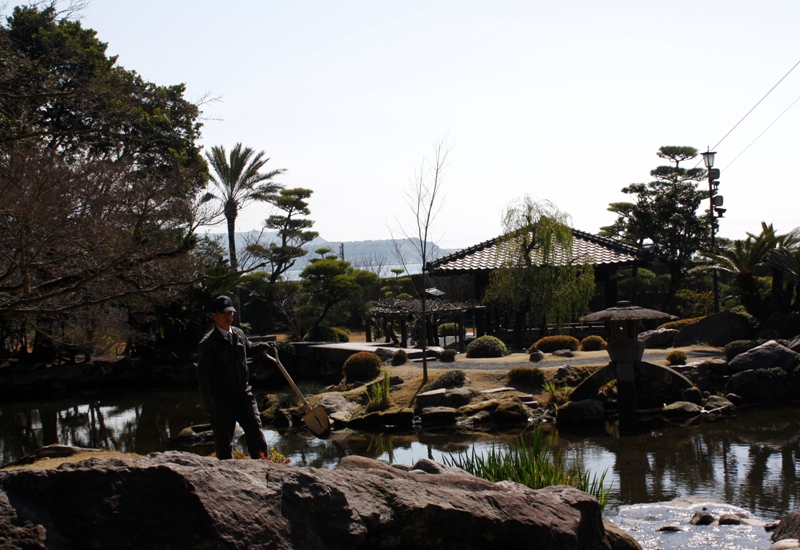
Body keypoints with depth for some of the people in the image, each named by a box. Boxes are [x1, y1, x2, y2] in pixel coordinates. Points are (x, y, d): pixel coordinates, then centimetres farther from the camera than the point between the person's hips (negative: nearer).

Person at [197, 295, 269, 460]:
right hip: (221, 396, -5)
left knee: (254, 427, -3)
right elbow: (203, 373, -11)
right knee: (223, 436, 3)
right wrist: (208, 400, -19)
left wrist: (261, 347, 5)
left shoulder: (239, 334, 8)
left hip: (243, 392, 5)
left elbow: (248, 348, 29)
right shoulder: (208, 342, -10)